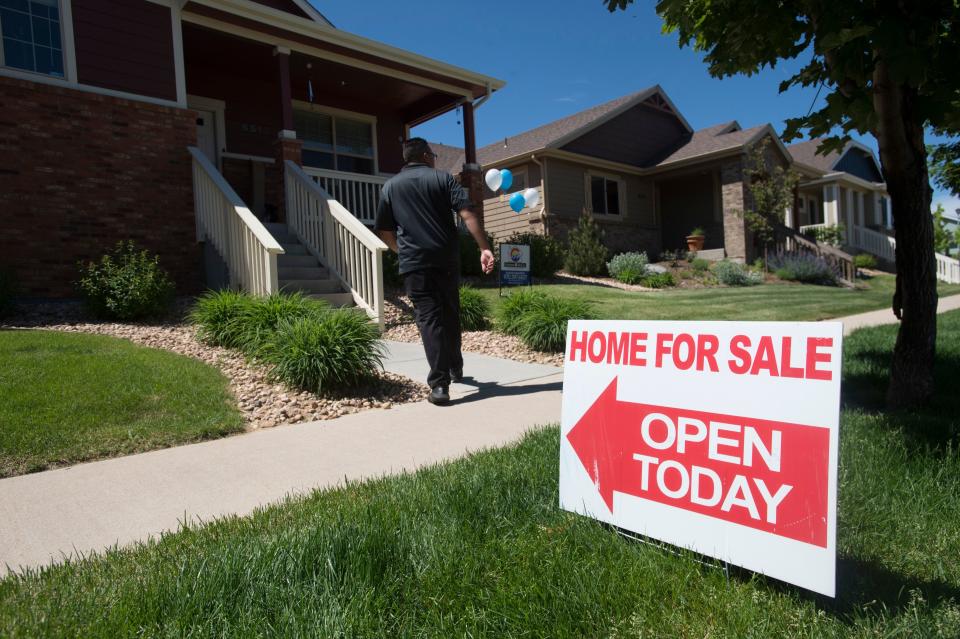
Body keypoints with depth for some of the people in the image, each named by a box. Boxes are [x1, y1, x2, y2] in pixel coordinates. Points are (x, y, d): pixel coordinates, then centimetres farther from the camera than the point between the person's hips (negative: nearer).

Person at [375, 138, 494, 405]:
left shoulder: (390, 186, 11)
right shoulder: (443, 178, 6)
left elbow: (384, 231, 12)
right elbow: (467, 214, -8)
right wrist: (484, 248, -11)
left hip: (414, 263, 0)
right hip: (447, 259, 1)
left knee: (429, 318, -2)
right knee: (451, 314, 17)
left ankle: (439, 384, -11)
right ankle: (456, 369, 32)